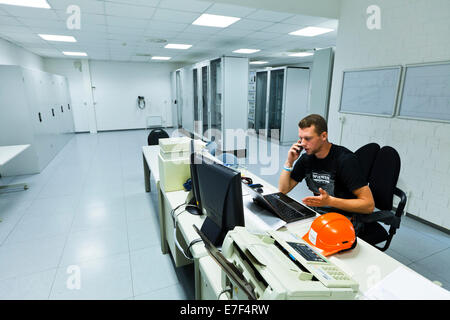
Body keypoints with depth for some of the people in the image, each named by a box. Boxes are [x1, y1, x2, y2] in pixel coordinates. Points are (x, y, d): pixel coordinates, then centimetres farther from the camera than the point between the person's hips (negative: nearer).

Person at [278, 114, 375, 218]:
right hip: (316, 213, 6)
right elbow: (283, 190, 2)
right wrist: (289, 162, -10)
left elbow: (369, 205, -20)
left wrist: (329, 201, -31)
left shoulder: (345, 159, -18)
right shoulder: (307, 158, 1)